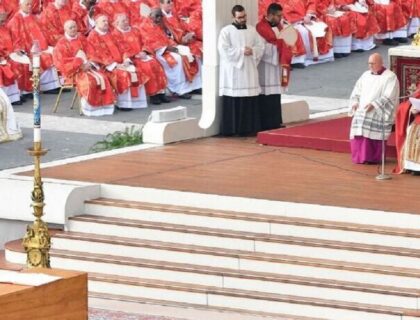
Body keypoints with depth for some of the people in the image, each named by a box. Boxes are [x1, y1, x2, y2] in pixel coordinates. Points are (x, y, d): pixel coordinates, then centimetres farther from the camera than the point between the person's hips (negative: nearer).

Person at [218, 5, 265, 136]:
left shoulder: (252, 30, 12)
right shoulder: (226, 31, -2)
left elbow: (261, 46, 9)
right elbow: (224, 50, -12)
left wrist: (252, 51, -12)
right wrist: (242, 51, -13)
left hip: (249, 71, 4)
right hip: (233, 72, -4)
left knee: (251, 101, 1)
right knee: (233, 101, -5)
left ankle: (249, 127, 6)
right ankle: (231, 129, -3)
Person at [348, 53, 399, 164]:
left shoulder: (390, 77, -2)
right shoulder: (366, 75, 18)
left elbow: (389, 97, -11)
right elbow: (357, 91, 20)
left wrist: (374, 105, -20)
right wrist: (355, 102, 1)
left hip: (378, 113, -5)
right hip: (361, 111, 5)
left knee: (373, 133, -18)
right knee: (358, 131, -10)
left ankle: (373, 158, -7)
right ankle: (360, 157, 0)